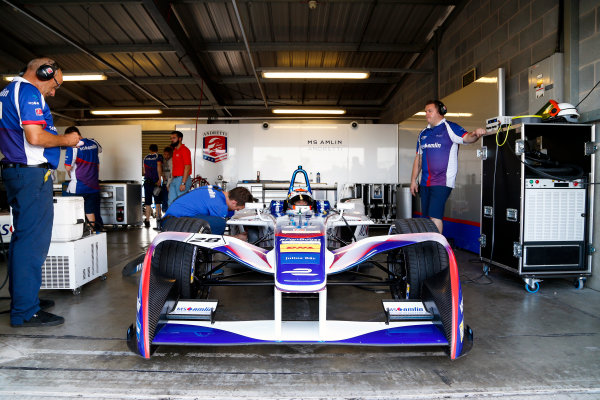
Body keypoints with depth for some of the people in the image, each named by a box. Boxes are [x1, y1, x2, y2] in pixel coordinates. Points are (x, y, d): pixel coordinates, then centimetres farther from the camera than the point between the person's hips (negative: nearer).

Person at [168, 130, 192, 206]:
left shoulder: (184, 150, -10)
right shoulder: (175, 151, 18)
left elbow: (187, 167, -16)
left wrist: (183, 183, -21)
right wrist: (171, 183, 19)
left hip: (182, 179, -9)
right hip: (174, 179, 9)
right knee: (171, 203, 9)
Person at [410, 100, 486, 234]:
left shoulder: (450, 128, -2)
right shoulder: (423, 133, 17)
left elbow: (467, 137, -18)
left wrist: (476, 134, -41)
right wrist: (413, 180, 14)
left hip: (442, 182, -7)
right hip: (425, 182, 7)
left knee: (434, 216, -13)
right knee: (426, 217, 12)